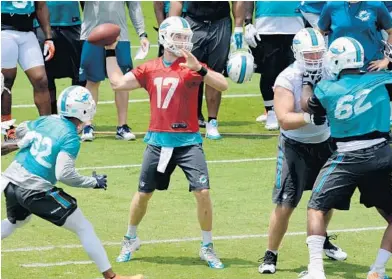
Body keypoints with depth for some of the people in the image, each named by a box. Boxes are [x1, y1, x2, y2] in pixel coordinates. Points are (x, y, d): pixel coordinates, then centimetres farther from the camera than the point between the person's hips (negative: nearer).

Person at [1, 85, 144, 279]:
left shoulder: (46, 121, 6)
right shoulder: (71, 138, -14)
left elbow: (21, 130, 25)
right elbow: (64, 174, -22)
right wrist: (93, 182, -9)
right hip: (35, 191, -7)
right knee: (84, 228, 2)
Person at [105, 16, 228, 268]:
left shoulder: (192, 66, -5)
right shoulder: (149, 69, 6)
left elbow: (223, 85, -17)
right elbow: (118, 83, 10)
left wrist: (198, 69, -30)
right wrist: (110, 52, 12)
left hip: (187, 141, -3)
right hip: (158, 141, 3)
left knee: (202, 192, -12)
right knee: (144, 193, 12)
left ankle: (208, 247, 4)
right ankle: (131, 240, 35)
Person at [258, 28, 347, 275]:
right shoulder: (287, 80, -21)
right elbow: (285, 120, -30)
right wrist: (310, 116, -44)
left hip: (325, 143, 5)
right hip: (295, 146, -5)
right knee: (285, 206, -9)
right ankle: (270, 256, 6)